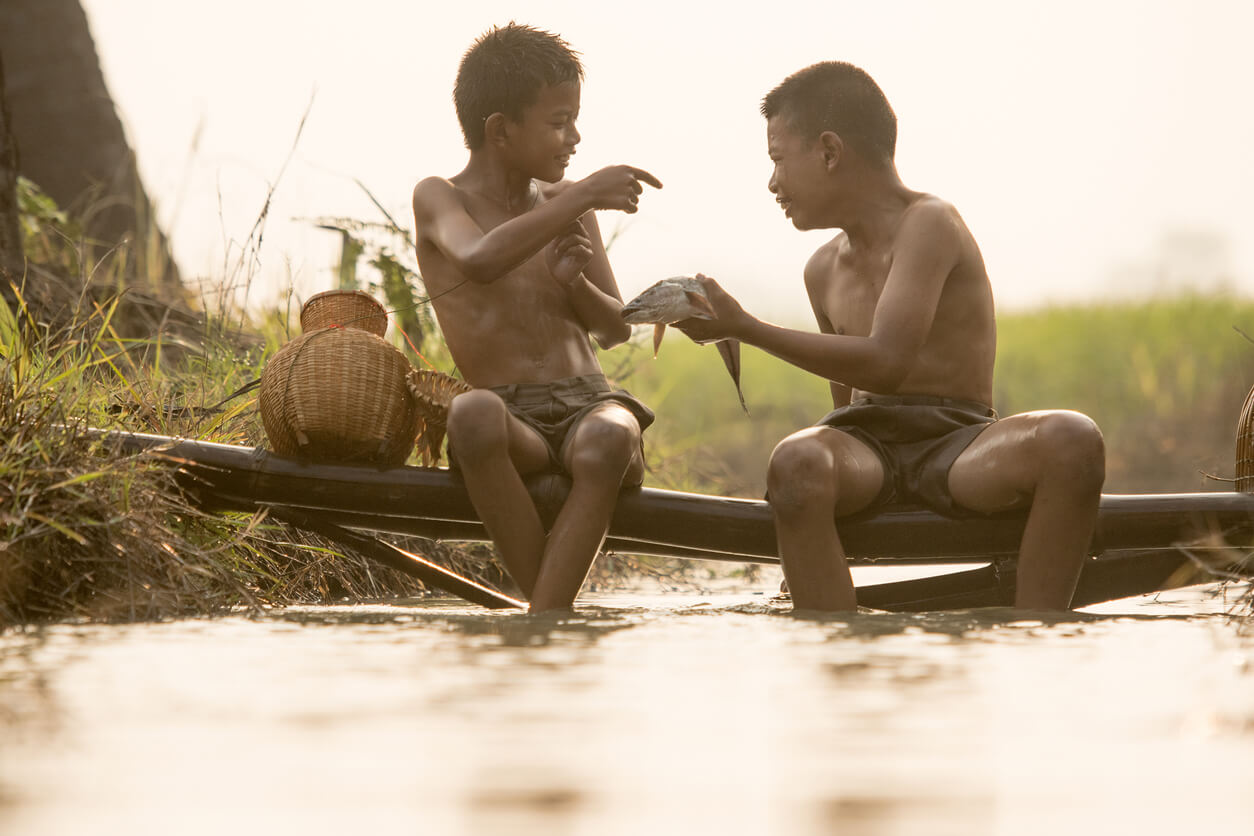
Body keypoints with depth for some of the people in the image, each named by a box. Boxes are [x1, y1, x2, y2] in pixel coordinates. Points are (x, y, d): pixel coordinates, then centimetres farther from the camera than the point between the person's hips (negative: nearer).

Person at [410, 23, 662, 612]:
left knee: (610, 438, -37)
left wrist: (574, 281, -3)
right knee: (473, 412, -40)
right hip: (516, 426, -2)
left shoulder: (566, 204, 16)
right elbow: (481, 261, -22)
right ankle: (556, 613, -33)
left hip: (587, 404, 3)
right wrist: (583, 196, -23)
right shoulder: (439, 199, 3)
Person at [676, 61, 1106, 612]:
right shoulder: (824, 269, 18)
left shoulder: (929, 224, -4)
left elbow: (885, 363, -18)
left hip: (956, 443, -4)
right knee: (797, 461, -34)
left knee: (1071, 440, -36)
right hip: (866, 442, 4)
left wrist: (743, 328, -14)